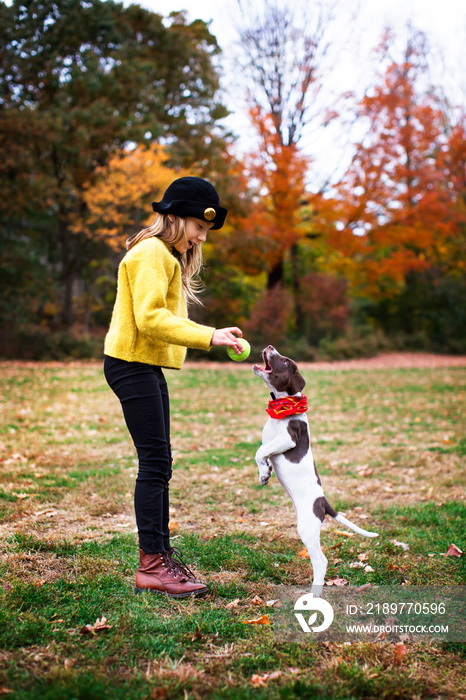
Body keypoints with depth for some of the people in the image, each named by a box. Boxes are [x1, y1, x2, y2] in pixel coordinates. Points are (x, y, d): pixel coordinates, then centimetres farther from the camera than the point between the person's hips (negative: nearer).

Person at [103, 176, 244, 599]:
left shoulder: (170, 257, 21)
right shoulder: (151, 254, -12)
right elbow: (149, 318, -22)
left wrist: (211, 336, 10)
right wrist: (209, 337, -24)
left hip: (148, 368, 10)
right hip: (132, 365, -10)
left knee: (159, 464, 10)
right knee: (155, 463, -10)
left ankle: (161, 555, 18)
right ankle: (151, 565, -6)